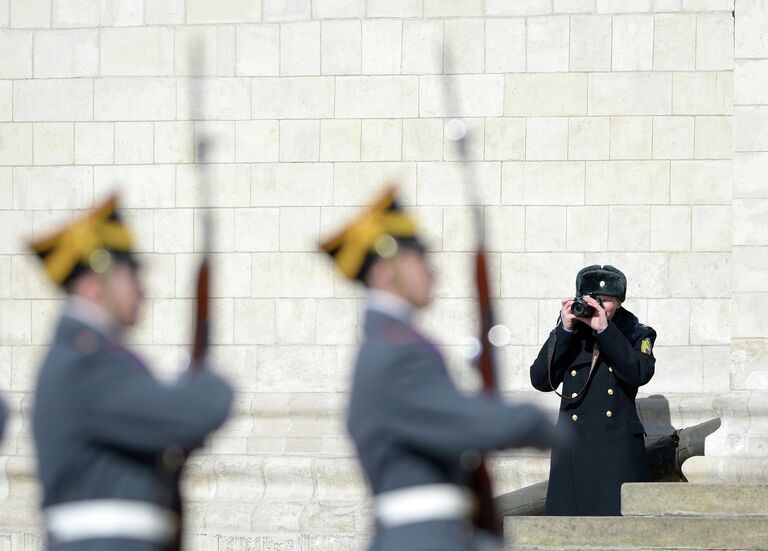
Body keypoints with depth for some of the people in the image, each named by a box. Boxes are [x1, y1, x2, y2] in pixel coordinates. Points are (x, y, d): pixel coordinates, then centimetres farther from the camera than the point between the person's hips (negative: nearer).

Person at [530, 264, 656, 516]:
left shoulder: (636, 335, 10)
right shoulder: (567, 338, 14)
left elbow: (639, 373, -11)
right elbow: (541, 380, 0)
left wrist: (604, 330, -15)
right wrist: (565, 330, -6)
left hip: (619, 454, -2)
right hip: (574, 452, 2)